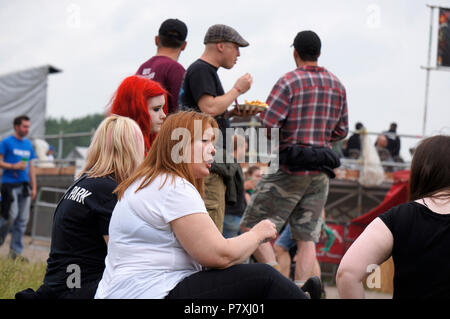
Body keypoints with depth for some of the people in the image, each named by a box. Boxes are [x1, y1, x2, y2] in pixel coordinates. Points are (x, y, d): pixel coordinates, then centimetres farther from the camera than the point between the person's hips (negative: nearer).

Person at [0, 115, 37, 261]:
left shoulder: (28, 144, 14)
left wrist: (34, 187, 15)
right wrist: (13, 166, -17)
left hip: (24, 185, 5)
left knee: (22, 219, 2)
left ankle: (16, 251, 7)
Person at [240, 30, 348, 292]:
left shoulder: (290, 81, -7)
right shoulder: (337, 85, 11)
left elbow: (268, 125, -14)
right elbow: (342, 130, 15)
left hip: (290, 168, -5)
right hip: (321, 172, 6)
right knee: (307, 239, 6)